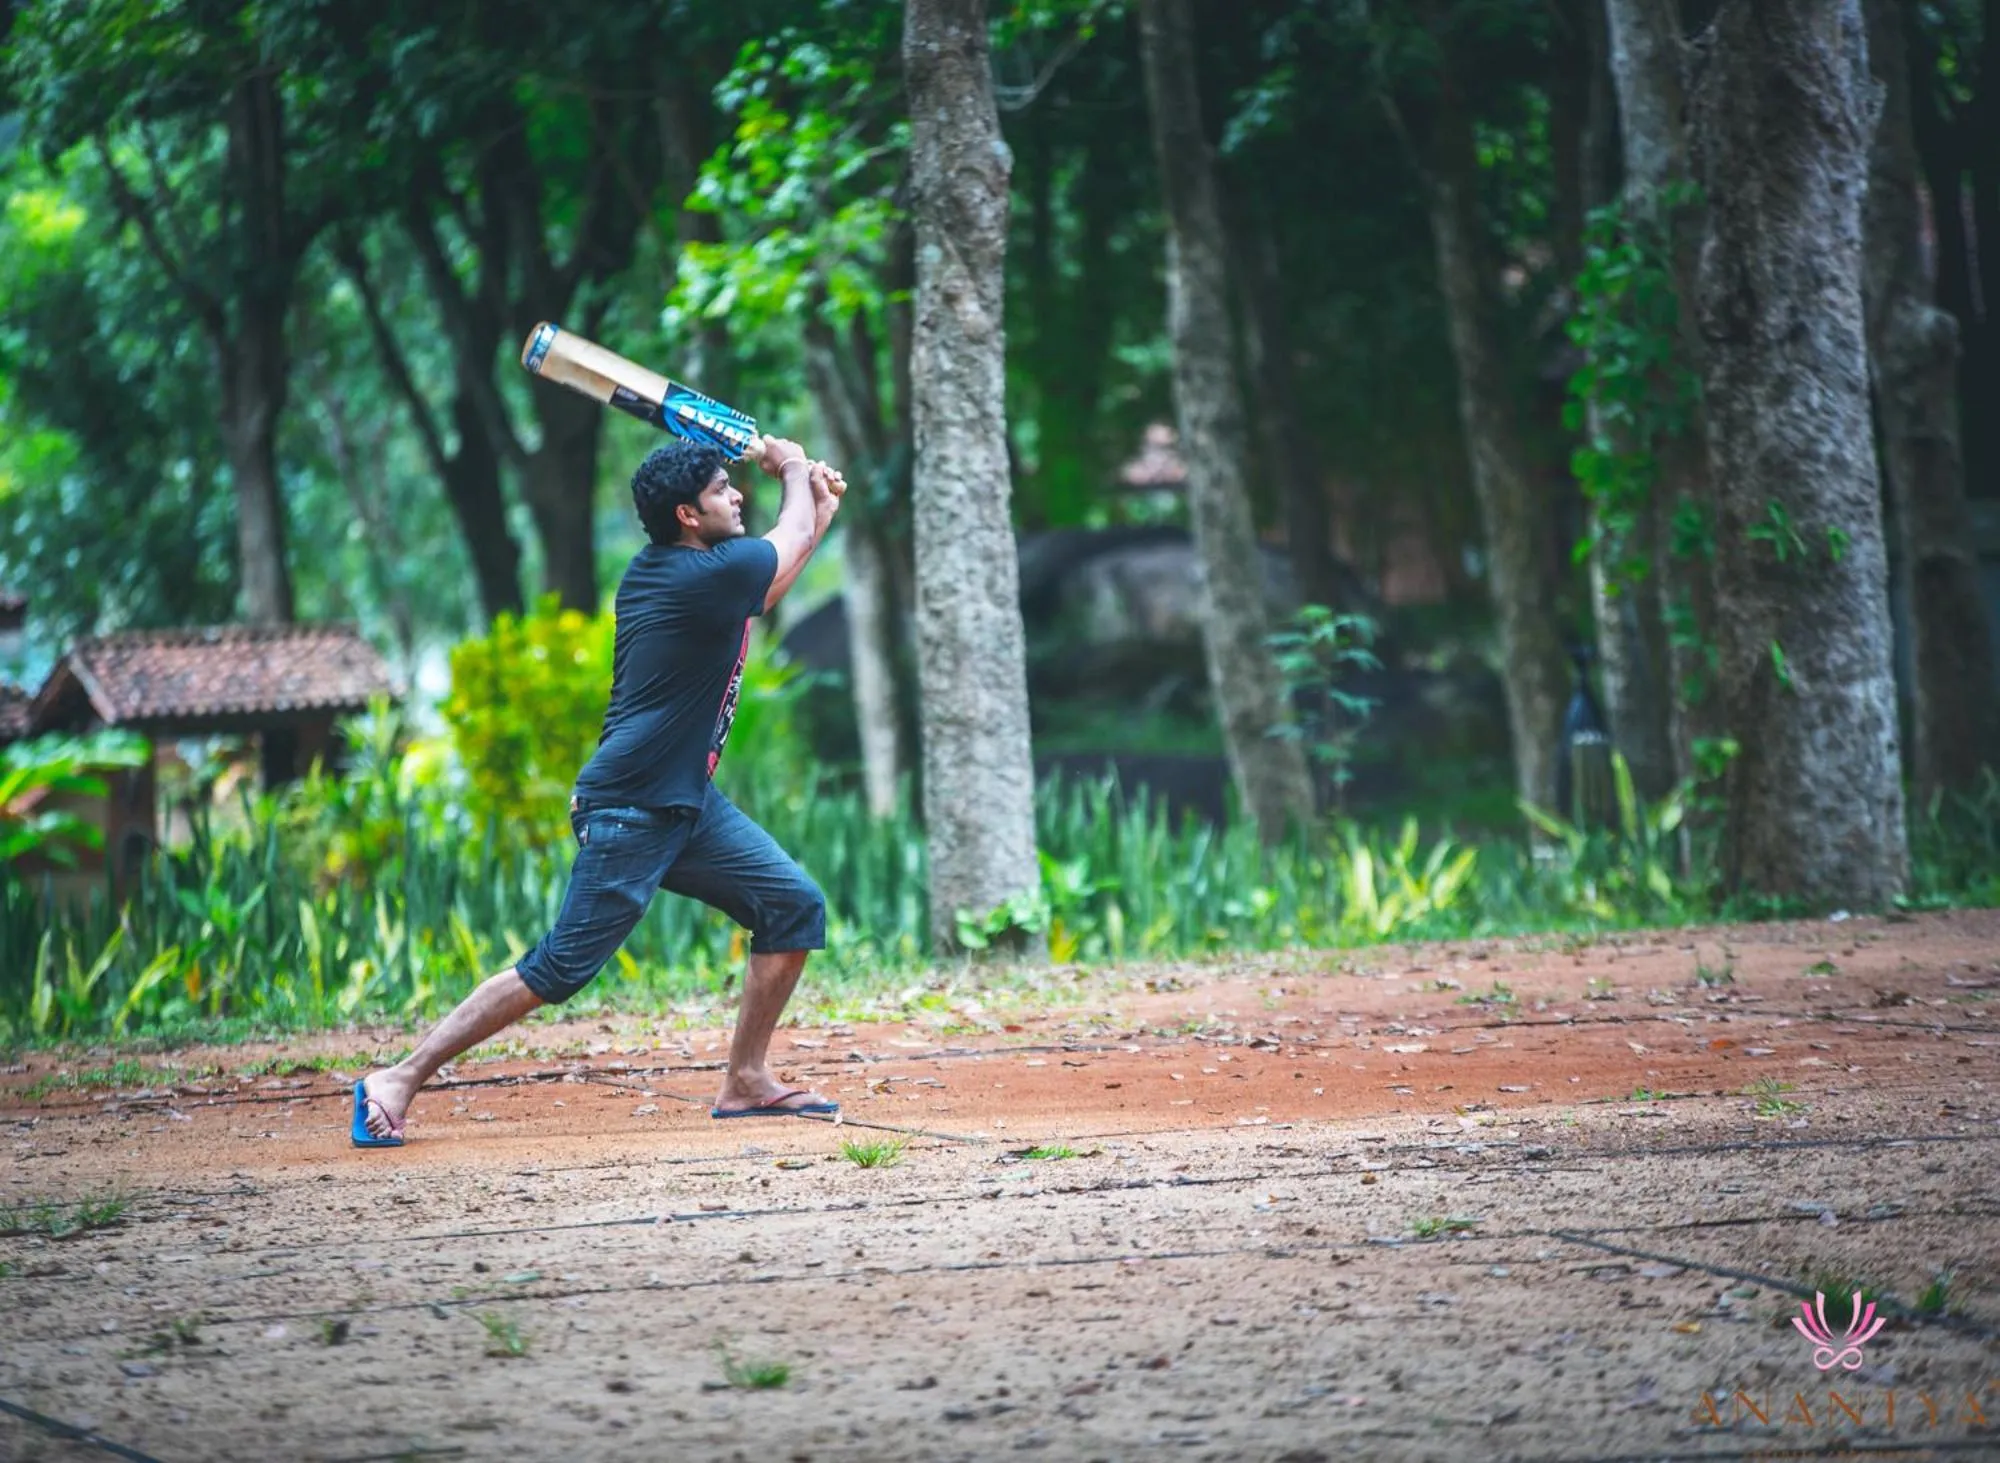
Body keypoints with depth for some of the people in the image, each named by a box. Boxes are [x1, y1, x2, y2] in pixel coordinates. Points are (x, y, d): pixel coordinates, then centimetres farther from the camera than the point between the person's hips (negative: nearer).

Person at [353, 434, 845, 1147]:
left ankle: (745, 1082, 10)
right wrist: (794, 472, 20)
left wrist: (818, 509, 17)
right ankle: (399, 1081, -7)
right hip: (630, 813, -10)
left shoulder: (658, 570, 9)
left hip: (688, 804, 10)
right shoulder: (706, 574, -18)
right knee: (560, 968, -11)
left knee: (793, 906, 5)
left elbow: (771, 573, 28)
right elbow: (791, 540, 1)